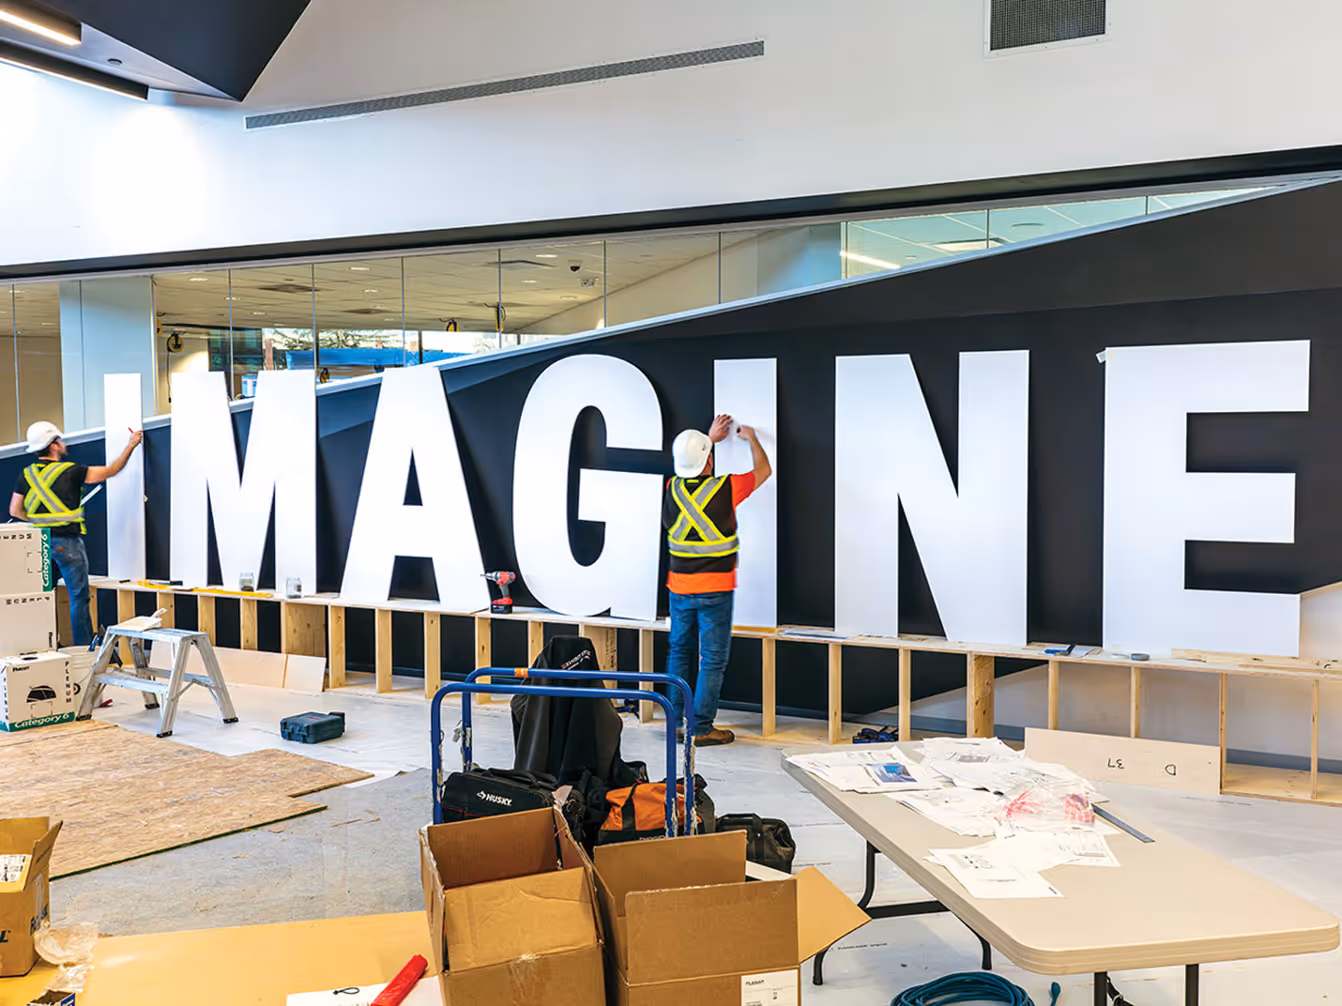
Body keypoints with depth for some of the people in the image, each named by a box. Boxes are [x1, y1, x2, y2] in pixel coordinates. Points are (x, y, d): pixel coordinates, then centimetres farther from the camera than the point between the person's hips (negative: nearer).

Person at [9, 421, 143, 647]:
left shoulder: (26, 475, 5)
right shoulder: (70, 471, -11)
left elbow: (15, 510, 9)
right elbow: (111, 471, -4)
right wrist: (131, 446, 6)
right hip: (67, 542, -5)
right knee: (79, 597, 2)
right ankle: (83, 647, 4)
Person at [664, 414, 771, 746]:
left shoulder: (673, 489, -1)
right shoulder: (725, 488, -13)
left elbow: (689, 466, 25)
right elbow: (763, 470, 5)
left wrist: (711, 438, 34)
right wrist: (752, 438, 22)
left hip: (679, 588, 4)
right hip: (715, 590, -4)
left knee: (679, 653, 16)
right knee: (713, 659, 2)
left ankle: (675, 722, 19)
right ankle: (702, 728, 4)